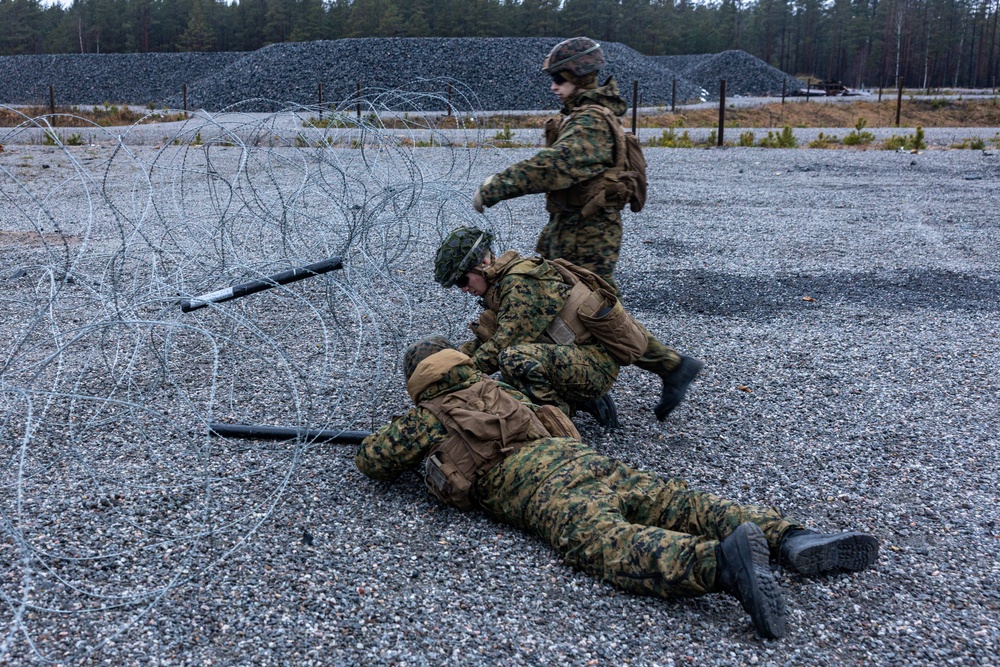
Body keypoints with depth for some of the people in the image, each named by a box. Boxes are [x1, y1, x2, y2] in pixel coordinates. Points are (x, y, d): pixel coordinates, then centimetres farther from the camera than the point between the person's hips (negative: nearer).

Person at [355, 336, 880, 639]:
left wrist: (410, 453, 52)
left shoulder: (426, 418, 21)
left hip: (531, 484, -6)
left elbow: (370, 460, 29)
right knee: (682, 504, -8)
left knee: (613, 544, -30)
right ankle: (789, 539, -28)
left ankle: (720, 563, -57)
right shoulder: (494, 390, 37)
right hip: (576, 454, 6)